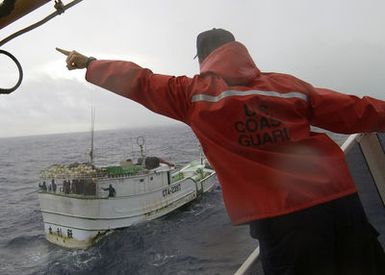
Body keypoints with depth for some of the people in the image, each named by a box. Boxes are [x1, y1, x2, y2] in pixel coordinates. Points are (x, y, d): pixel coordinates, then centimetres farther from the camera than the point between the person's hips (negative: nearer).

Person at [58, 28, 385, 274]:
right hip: (340, 203, 4)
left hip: (279, 220, -3)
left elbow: (137, 80, 10)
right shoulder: (288, 84, 7)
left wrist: (88, 63, 24)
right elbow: (356, 112, 11)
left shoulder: (194, 93, 0)